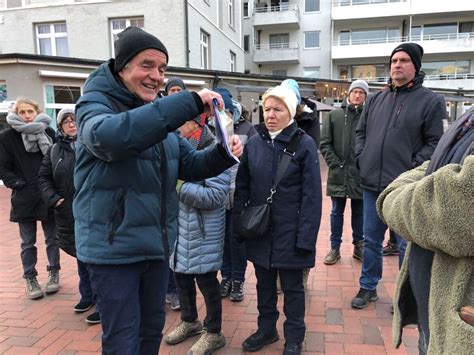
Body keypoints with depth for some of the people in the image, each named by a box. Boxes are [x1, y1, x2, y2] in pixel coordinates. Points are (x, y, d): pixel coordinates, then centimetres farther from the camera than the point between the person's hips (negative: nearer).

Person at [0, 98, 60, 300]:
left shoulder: (48, 132, 2)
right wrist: (18, 184, -10)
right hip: (24, 198, -1)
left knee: (52, 238, 12)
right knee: (28, 242, 10)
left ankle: (53, 273, 27)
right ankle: (30, 278, 23)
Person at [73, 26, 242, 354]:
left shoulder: (159, 114, 9)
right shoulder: (95, 104, -12)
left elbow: (190, 164, 10)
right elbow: (107, 135, -37)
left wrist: (223, 154, -12)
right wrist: (190, 103, -38)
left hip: (157, 243, 7)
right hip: (114, 247, -6)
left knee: (152, 328, 21)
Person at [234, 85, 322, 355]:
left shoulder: (304, 144, -9)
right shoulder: (254, 143, 2)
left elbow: (312, 195, -12)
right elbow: (242, 187, 7)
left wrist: (305, 236, -16)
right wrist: (239, 222, 0)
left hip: (290, 231, -4)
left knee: (292, 286, 12)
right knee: (264, 284, 19)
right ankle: (266, 329, 39)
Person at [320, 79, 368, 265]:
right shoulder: (334, 115, 4)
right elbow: (325, 143, 2)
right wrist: (335, 163, -6)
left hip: (360, 175, -1)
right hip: (338, 174, 1)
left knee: (359, 213, 13)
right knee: (337, 212, 11)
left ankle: (358, 246, 27)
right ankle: (335, 248, 22)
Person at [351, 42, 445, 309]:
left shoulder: (431, 101, -3)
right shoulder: (376, 99, 12)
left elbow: (435, 142, -6)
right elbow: (361, 132, 19)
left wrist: (414, 168, -13)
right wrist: (362, 158, 6)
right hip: (372, 185, 5)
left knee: (406, 245, 6)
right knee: (371, 240, 15)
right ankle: (368, 287, 31)